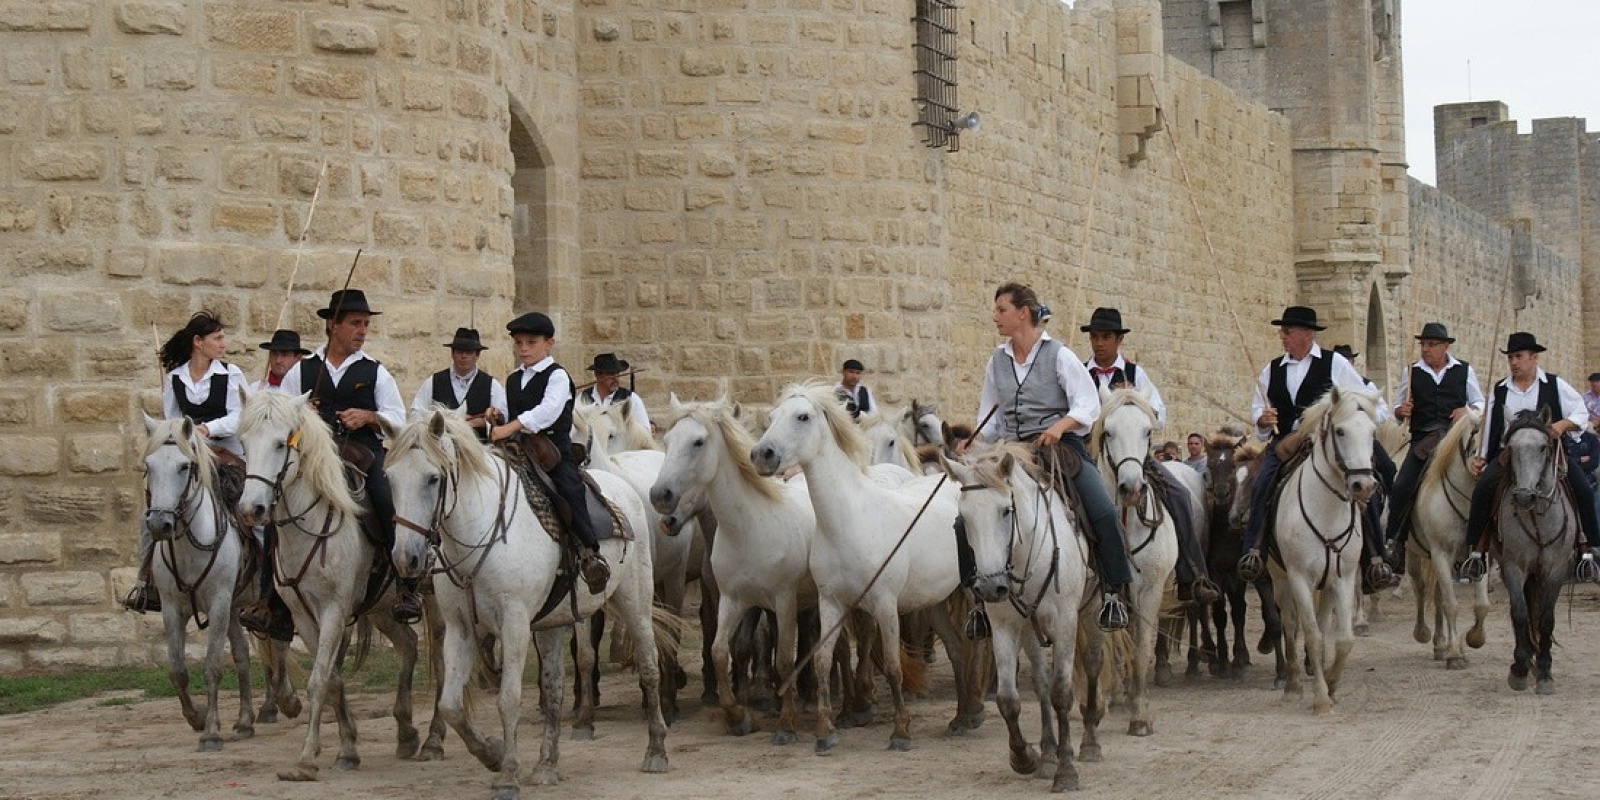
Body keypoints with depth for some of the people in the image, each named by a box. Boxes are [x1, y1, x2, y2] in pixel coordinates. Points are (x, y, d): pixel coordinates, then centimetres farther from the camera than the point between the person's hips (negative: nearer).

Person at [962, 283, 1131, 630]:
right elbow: (991, 417, 16)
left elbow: (1088, 405, -5)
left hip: (1060, 446, -4)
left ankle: (1112, 593, -14)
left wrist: (1059, 426, -23)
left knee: (1104, 512, -25)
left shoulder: (1058, 355, -2)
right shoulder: (997, 360, 12)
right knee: (966, 520, -9)